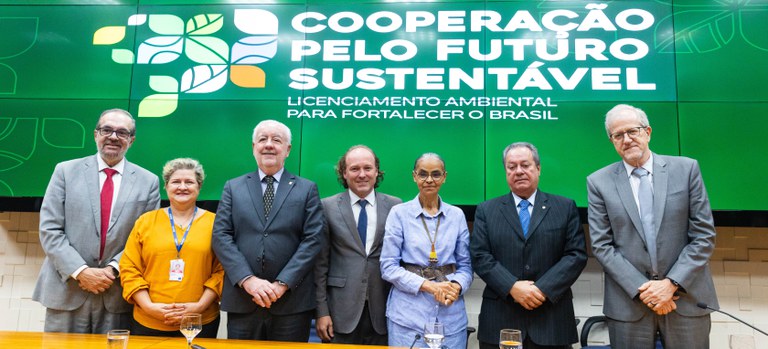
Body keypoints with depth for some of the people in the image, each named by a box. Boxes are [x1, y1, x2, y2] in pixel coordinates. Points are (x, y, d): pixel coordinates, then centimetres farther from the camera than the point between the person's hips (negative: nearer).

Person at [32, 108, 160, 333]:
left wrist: (113, 269, -12)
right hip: (66, 291, 0)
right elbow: (49, 230, -2)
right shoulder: (66, 171, 4)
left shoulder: (148, 182, 3)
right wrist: (80, 271, -11)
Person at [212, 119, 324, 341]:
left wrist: (282, 284, -12)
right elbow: (221, 236, 1)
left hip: (292, 302, -1)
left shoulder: (307, 189, 6)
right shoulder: (233, 188, 10)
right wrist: (248, 279, -12)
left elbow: (313, 240, -3)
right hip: (242, 301, 1)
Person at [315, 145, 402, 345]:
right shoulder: (328, 207, -1)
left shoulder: (395, 206, 3)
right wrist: (321, 311, -4)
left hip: (383, 311, 1)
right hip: (341, 312, -1)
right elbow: (320, 263, 0)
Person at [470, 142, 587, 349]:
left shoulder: (565, 208, 8)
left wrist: (543, 289, -11)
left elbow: (577, 254, 0)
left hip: (552, 319, 0)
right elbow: (480, 257, -1)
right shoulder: (486, 211, 7)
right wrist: (512, 287, -14)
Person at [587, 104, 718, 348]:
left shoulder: (686, 169, 1)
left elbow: (704, 235, -1)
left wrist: (672, 283, -10)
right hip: (628, 303, 0)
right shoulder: (599, 182, 0)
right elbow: (601, 245, -3)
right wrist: (640, 289, -11)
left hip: (687, 296, 1)